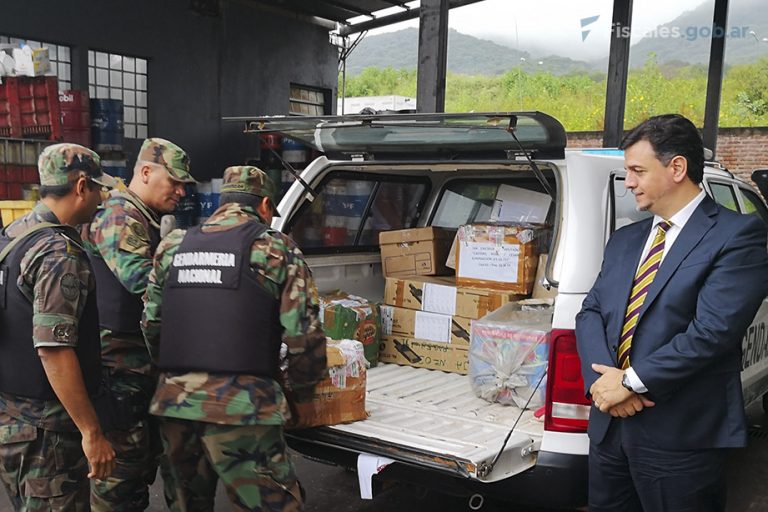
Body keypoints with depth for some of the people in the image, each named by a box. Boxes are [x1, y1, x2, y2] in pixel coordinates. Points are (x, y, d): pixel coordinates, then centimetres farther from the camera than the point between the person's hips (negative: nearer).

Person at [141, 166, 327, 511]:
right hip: (239, 407, -5)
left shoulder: (172, 246, 13)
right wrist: (302, 388, 11)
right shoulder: (275, 248, -1)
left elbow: (151, 326, 14)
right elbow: (304, 335, -6)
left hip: (174, 402, 6)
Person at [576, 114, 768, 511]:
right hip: (610, 426, 6)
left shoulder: (736, 235, -9)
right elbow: (590, 311, 8)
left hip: (680, 437, -6)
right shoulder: (624, 241, 13)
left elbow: (712, 330, -19)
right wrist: (602, 378, -10)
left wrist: (630, 380, -16)